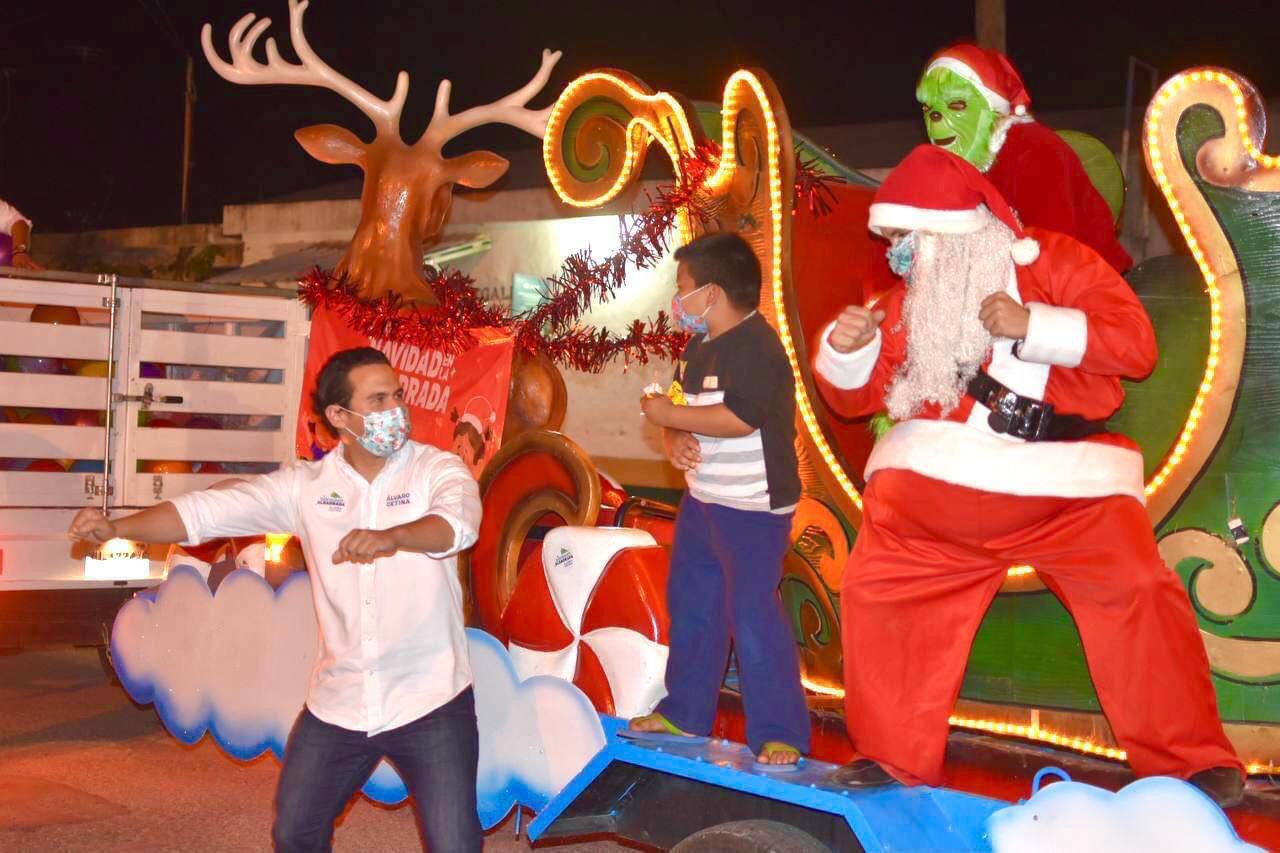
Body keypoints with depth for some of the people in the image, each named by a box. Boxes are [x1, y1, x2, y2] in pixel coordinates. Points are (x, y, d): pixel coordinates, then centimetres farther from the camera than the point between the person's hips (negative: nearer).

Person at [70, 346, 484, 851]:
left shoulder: (439, 469, -9)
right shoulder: (306, 485, 0)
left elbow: (459, 523, -31)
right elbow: (205, 511, -5)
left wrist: (393, 536, -50)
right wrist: (117, 527, -19)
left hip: (430, 704, -3)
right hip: (337, 704, 4)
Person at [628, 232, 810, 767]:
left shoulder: (756, 346, -19)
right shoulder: (698, 346, 11)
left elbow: (740, 419, -30)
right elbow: (678, 410, 13)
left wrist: (669, 416, -20)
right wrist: (675, 439, -10)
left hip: (753, 507, -10)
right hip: (702, 498, 10)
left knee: (752, 615, -11)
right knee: (690, 604, 18)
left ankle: (778, 734, -1)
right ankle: (684, 713, 33)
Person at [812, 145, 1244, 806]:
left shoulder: (1053, 261, -4)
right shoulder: (908, 303, 11)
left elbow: (1136, 341, -13)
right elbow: (856, 396, 14)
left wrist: (1032, 324, -21)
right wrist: (845, 349, -7)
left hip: (1065, 485, -4)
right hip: (938, 484, 5)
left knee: (1140, 594, -15)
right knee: (877, 591, 0)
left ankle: (1192, 764, 1)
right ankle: (894, 758, 16)